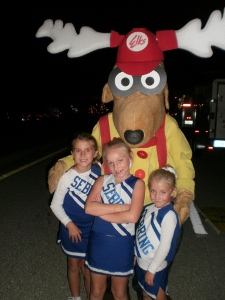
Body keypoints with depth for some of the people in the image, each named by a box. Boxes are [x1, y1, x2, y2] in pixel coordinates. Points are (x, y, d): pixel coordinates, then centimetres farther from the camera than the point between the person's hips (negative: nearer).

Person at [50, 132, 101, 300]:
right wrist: (69, 224, -17)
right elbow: (55, 205, -12)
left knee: (87, 268, 15)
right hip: (71, 229, -1)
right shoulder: (67, 177, -21)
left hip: (91, 229, 1)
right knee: (73, 266, 20)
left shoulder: (99, 171, -13)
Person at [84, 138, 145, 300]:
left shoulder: (137, 183, -10)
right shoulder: (102, 180, -3)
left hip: (122, 244, -2)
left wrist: (101, 210, -17)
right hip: (98, 241, 2)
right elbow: (89, 207, -16)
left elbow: (132, 216, -22)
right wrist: (120, 207, -22)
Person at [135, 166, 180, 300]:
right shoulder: (149, 208, -3)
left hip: (156, 268, -6)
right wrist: (136, 254, 9)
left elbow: (165, 245, -23)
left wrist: (152, 269, -17)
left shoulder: (169, 215, -24)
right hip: (141, 263, 6)